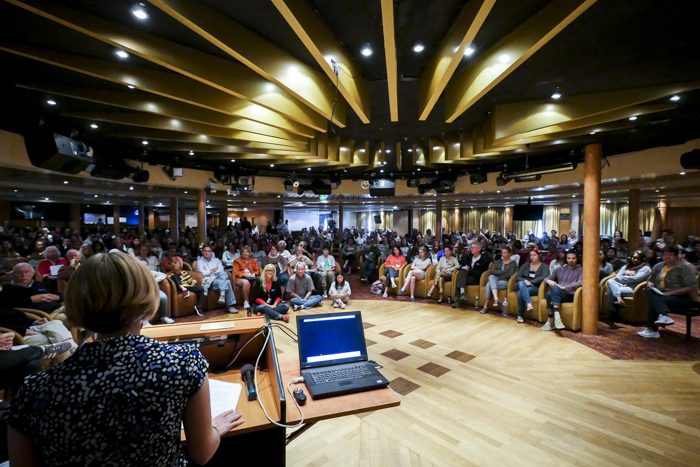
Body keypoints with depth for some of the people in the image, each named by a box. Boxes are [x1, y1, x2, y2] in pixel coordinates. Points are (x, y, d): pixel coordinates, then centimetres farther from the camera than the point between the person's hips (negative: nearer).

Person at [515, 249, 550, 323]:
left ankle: (520, 315, -27)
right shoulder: (526, 265, 16)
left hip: (535, 288, -3)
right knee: (521, 283, -35)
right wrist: (525, 281, -16)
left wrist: (531, 282, -21)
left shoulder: (544, 266, 6)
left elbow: (544, 277, -14)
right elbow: (519, 277, 6)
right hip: (523, 285, 3)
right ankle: (528, 303, -48)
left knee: (520, 292, -34)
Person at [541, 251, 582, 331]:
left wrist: (565, 287, -17)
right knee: (549, 293, -35)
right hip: (557, 293, 3)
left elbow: (580, 283, -6)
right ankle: (551, 321, -34)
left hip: (571, 295, -3)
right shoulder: (559, 269, 25)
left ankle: (553, 318, -43)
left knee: (555, 288, -37)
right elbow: (546, 278, 20)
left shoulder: (580, 270, 12)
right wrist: (549, 281, -6)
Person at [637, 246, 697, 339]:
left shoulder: (685, 268, -7)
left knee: (654, 301, -30)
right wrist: (650, 284, -5)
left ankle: (652, 330, -28)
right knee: (648, 291, -27)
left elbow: (692, 287, -12)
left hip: (681, 297, -6)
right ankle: (664, 316, -38)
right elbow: (650, 280, 21)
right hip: (660, 294, 6)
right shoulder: (658, 266, 10)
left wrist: (670, 293, -19)